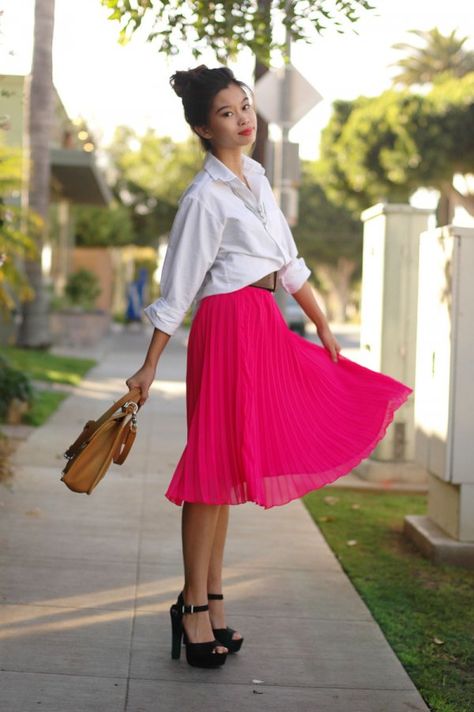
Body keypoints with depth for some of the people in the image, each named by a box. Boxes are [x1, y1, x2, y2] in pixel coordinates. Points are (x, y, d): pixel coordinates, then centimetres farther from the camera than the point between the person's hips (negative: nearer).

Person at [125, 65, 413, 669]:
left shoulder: (255, 177, 13)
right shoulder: (204, 198, -11)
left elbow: (288, 262, 18)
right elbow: (177, 289, -12)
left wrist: (323, 326, 20)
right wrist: (149, 367, -12)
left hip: (265, 325, 8)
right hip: (227, 325, -8)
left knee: (227, 465, 11)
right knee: (214, 461, -4)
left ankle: (212, 602, 18)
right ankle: (194, 606, 5)